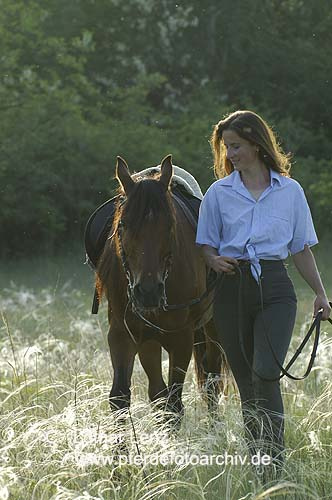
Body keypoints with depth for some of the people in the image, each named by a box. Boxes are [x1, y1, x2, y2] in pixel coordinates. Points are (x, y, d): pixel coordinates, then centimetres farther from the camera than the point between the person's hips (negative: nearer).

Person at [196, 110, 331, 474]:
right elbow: (206, 244, 10)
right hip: (232, 289, 2)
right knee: (245, 379, 4)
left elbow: (301, 248, 12)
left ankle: (275, 457, -14)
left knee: (266, 372, -18)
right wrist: (215, 261, -12)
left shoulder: (290, 191, 6)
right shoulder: (219, 192, 6)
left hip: (275, 287, -2)